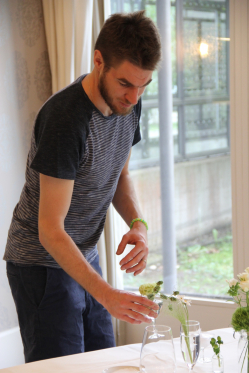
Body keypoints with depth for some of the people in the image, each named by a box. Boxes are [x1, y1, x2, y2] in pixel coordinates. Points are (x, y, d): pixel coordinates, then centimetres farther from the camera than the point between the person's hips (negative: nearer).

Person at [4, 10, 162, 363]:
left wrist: (138, 224, -7)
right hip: (43, 264, -7)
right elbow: (50, 230, -27)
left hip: (85, 256, 8)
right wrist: (105, 293, -36)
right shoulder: (65, 118, -28)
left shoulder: (127, 103, -3)